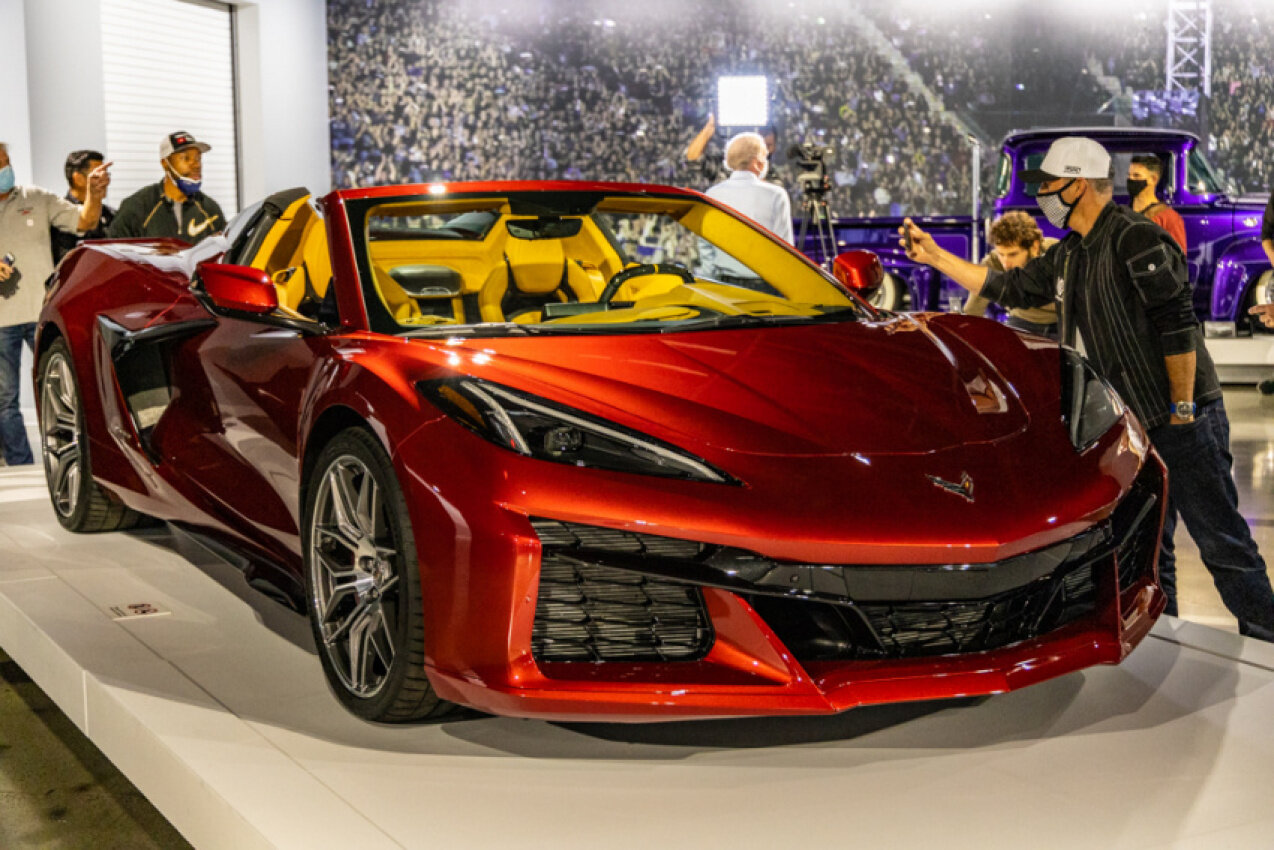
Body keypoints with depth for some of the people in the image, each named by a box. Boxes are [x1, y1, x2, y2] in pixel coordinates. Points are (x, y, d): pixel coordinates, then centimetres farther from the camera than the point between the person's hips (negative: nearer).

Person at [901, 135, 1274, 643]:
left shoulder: (1137, 239, -14)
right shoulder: (1068, 257, 14)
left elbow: (1178, 325, -18)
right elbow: (1009, 289, 24)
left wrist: (1183, 411, -19)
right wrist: (936, 257, 22)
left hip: (1182, 421, -9)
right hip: (1132, 426, 9)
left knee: (1222, 542, -5)